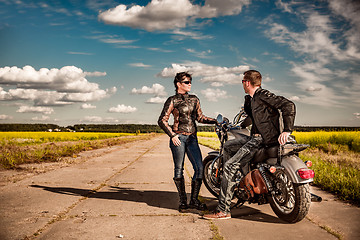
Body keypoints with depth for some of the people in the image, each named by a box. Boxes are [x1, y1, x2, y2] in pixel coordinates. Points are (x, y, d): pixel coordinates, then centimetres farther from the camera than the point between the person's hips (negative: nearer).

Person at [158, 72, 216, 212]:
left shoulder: (194, 99, 16)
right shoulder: (172, 100, 1)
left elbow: (200, 117, 20)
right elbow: (162, 120, -1)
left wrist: (215, 121, 10)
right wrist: (172, 135, -11)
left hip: (192, 138, 5)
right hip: (178, 138, -5)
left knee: (199, 168, -4)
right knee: (179, 170, 0)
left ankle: (194, 200, 6)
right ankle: (183, 201, 12)